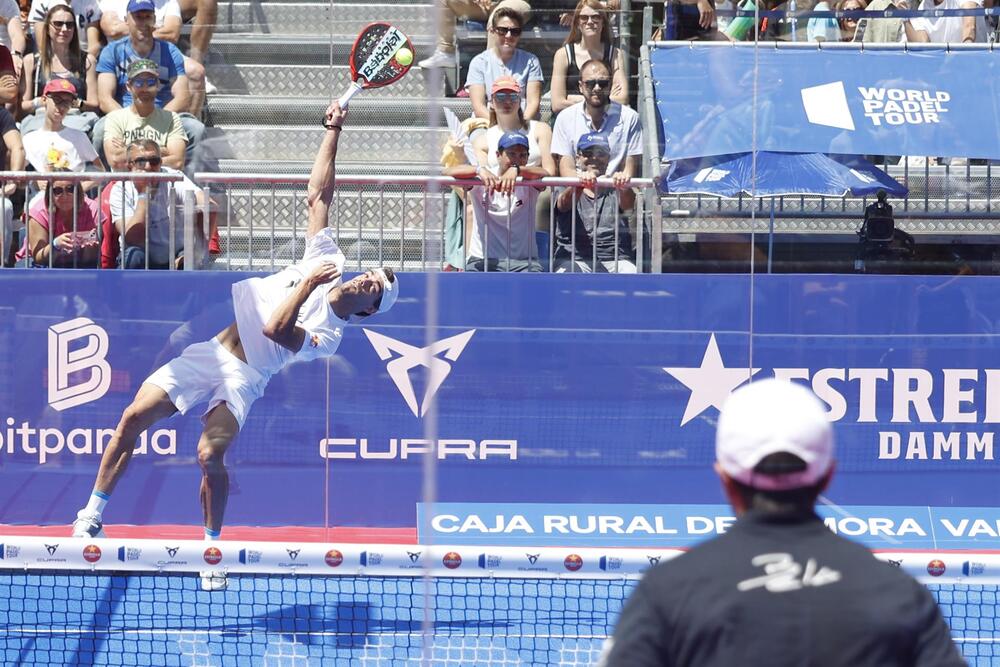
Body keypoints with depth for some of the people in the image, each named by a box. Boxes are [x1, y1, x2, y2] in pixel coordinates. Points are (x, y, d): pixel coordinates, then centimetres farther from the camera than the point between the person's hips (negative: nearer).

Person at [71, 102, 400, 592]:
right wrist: (334, 130, 6)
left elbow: (275, 332, -19)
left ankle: (211, 546, -5)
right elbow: (317, 193, 12)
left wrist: (306, 287, -13)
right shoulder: (328, 258, 10)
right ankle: (92, 516, 7)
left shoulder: (330, 335, -5)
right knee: (132, 419, -5)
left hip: (241, 376, -5)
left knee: (210, 454, -27)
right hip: (205, 349, 5)